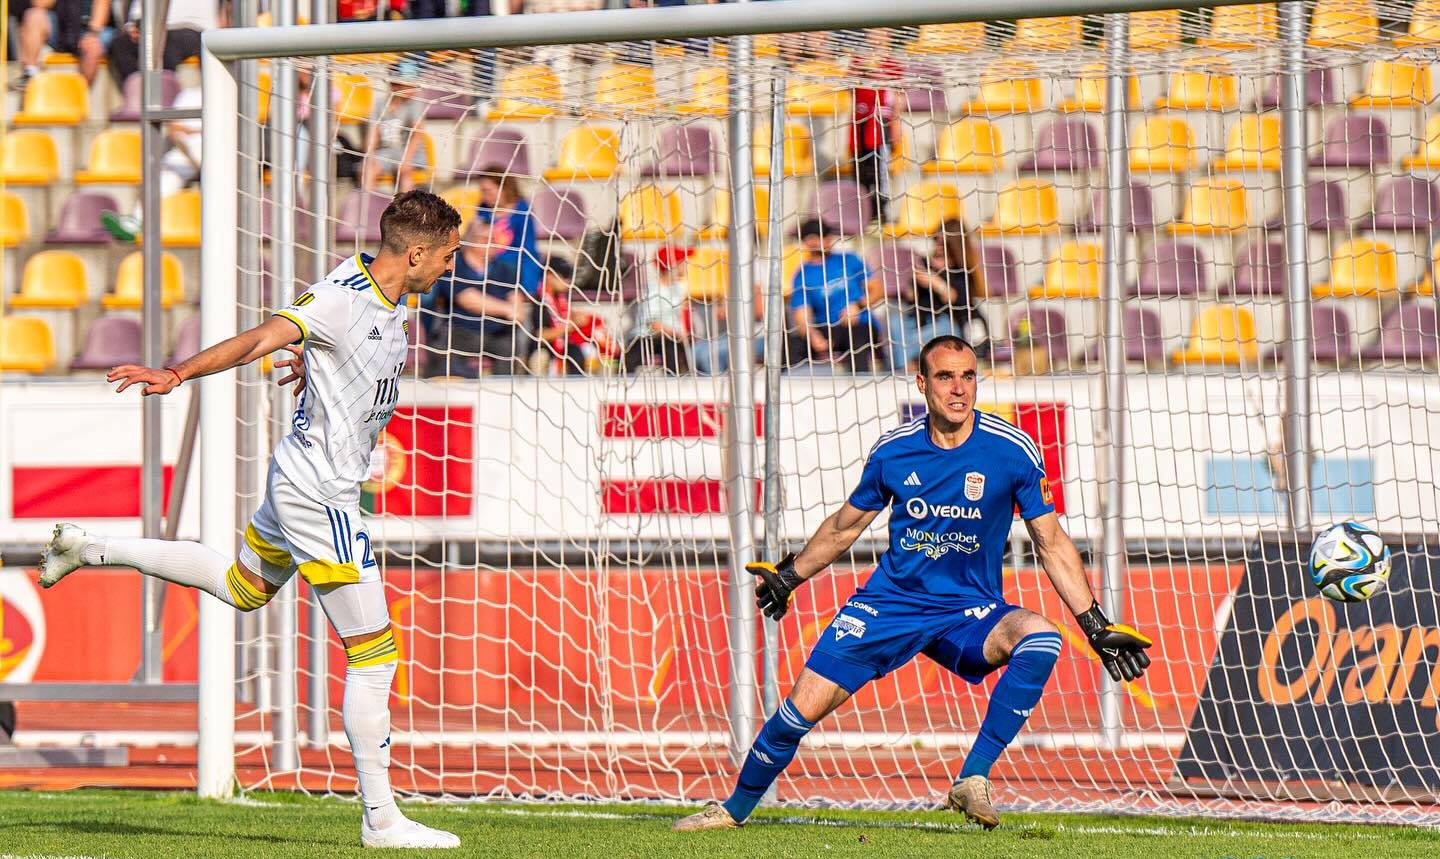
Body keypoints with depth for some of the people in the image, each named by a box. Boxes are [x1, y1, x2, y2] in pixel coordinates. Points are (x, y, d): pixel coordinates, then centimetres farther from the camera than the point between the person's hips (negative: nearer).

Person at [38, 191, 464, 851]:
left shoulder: (390, 298, 5)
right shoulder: (341, 297, -22)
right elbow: (262, 340, -33)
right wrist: (177, 375, -41)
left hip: (299, 479, 10)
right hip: (320, 494, -10)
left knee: (241, 587, 33)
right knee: (373, 652, -7)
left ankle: (90, 549, 37)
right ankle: (380, 818, -2)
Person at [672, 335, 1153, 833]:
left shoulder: (1013, 450, -10)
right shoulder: (893, 450, -5)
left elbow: (1052, 544, -1)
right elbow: (844, 527, 15)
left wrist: (1097, 627, -4)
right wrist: (788, 576, 24)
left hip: (971, 611, -1)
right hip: (891, 602, 1)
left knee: (1040, 637, -33)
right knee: (802, 710, -7)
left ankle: (973, 780, -28)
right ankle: (735, 809, 19)